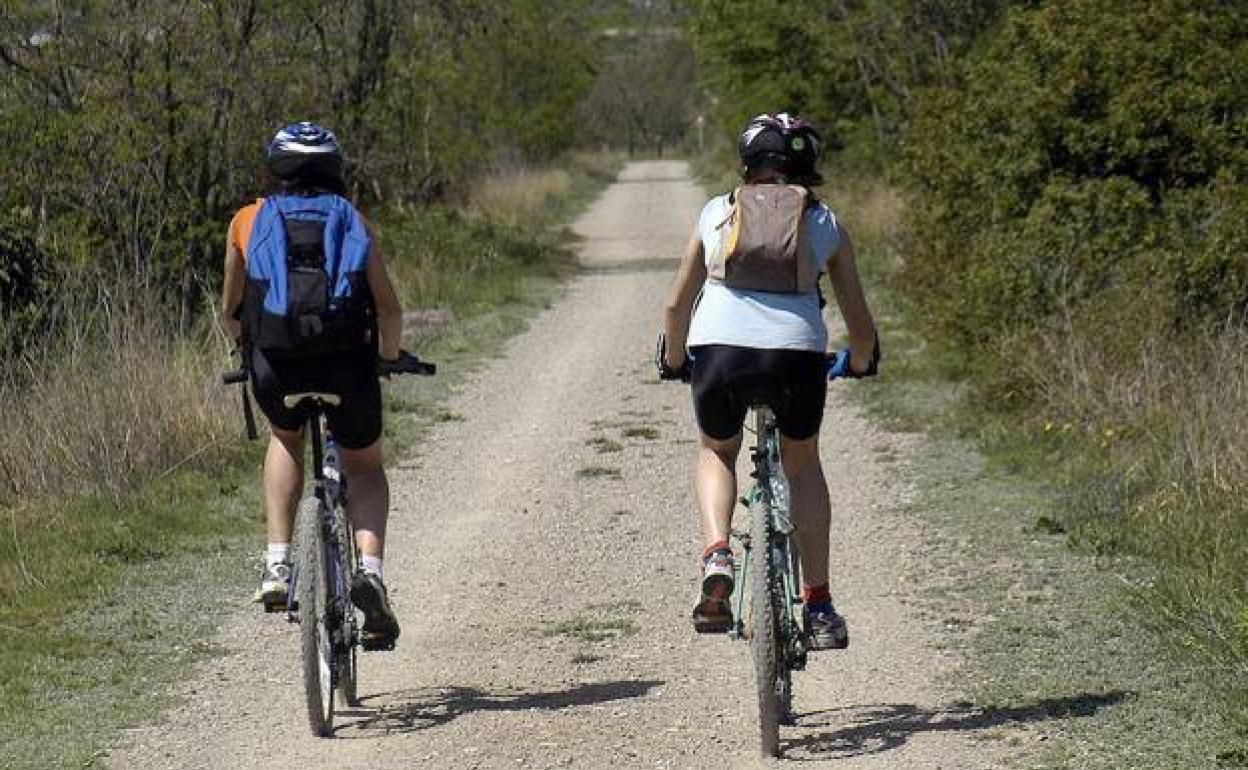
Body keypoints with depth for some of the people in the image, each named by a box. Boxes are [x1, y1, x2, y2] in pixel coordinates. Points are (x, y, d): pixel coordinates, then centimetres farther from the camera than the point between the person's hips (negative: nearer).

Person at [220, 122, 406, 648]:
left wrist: (247, 349, 48)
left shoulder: (248, 222, 21)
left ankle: (277, 566, 21)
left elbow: (229, 312, 28)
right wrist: (389, 356, 36)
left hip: (275, 367, 0)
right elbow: (389, 310, 16)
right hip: (347, 363, 0)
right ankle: (370, 570, 1)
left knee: (287, 438, 34)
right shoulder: (355, 223, 20)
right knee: (365, 467, 25)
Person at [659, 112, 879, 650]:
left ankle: (716, 555, 3)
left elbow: (677, 305, 23)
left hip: (719, 351, 0)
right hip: (797, 355, 0)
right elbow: (859, 319, 22)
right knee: (802, 464, 28)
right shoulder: (826, 224, 20)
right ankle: (818, 607, 21)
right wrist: (859, 363, 43)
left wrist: (672, 363, 41)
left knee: (716, 453, 31)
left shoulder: (716, 214, 20)